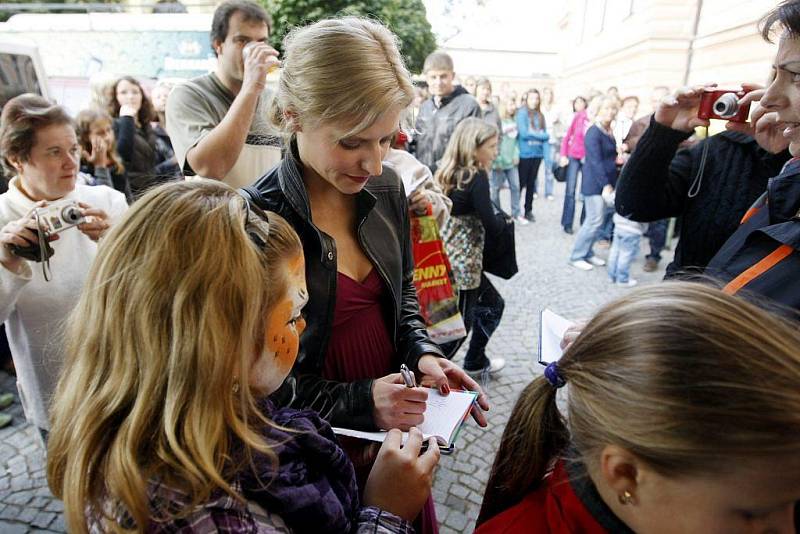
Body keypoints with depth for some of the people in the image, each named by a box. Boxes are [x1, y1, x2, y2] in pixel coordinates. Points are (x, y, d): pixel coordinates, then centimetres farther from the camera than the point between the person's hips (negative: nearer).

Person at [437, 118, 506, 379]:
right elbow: (492, 227, -16)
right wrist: (503, 217, 4)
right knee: (459, 323, 5)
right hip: (463, 261, -9)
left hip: (450, 257, 9)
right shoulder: (477, 178, -16)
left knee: (493, 304, 26)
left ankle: (476, 363, 41)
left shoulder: (447, 172, 5)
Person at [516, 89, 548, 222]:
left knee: (531, 183, 12)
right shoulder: (522, 112, -6)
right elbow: (524, 134, -14)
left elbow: (546, 135, 7)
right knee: (521, 183, 0)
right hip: (524, 154, -5)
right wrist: (540, 136, -6)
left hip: (537, 153, 5)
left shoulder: (540, 116, 11)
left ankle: (529, 210, 22)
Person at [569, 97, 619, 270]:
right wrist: (605, 184, -23)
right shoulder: (593, 132, -14)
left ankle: (587, 253, 22)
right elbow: (595, 161, -20)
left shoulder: (609, 132, 12)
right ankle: (576, 256, 4)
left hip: (606, 182, 8)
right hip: (595, 184, -8)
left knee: (597, 221, 11)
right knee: (594, 221, -7)